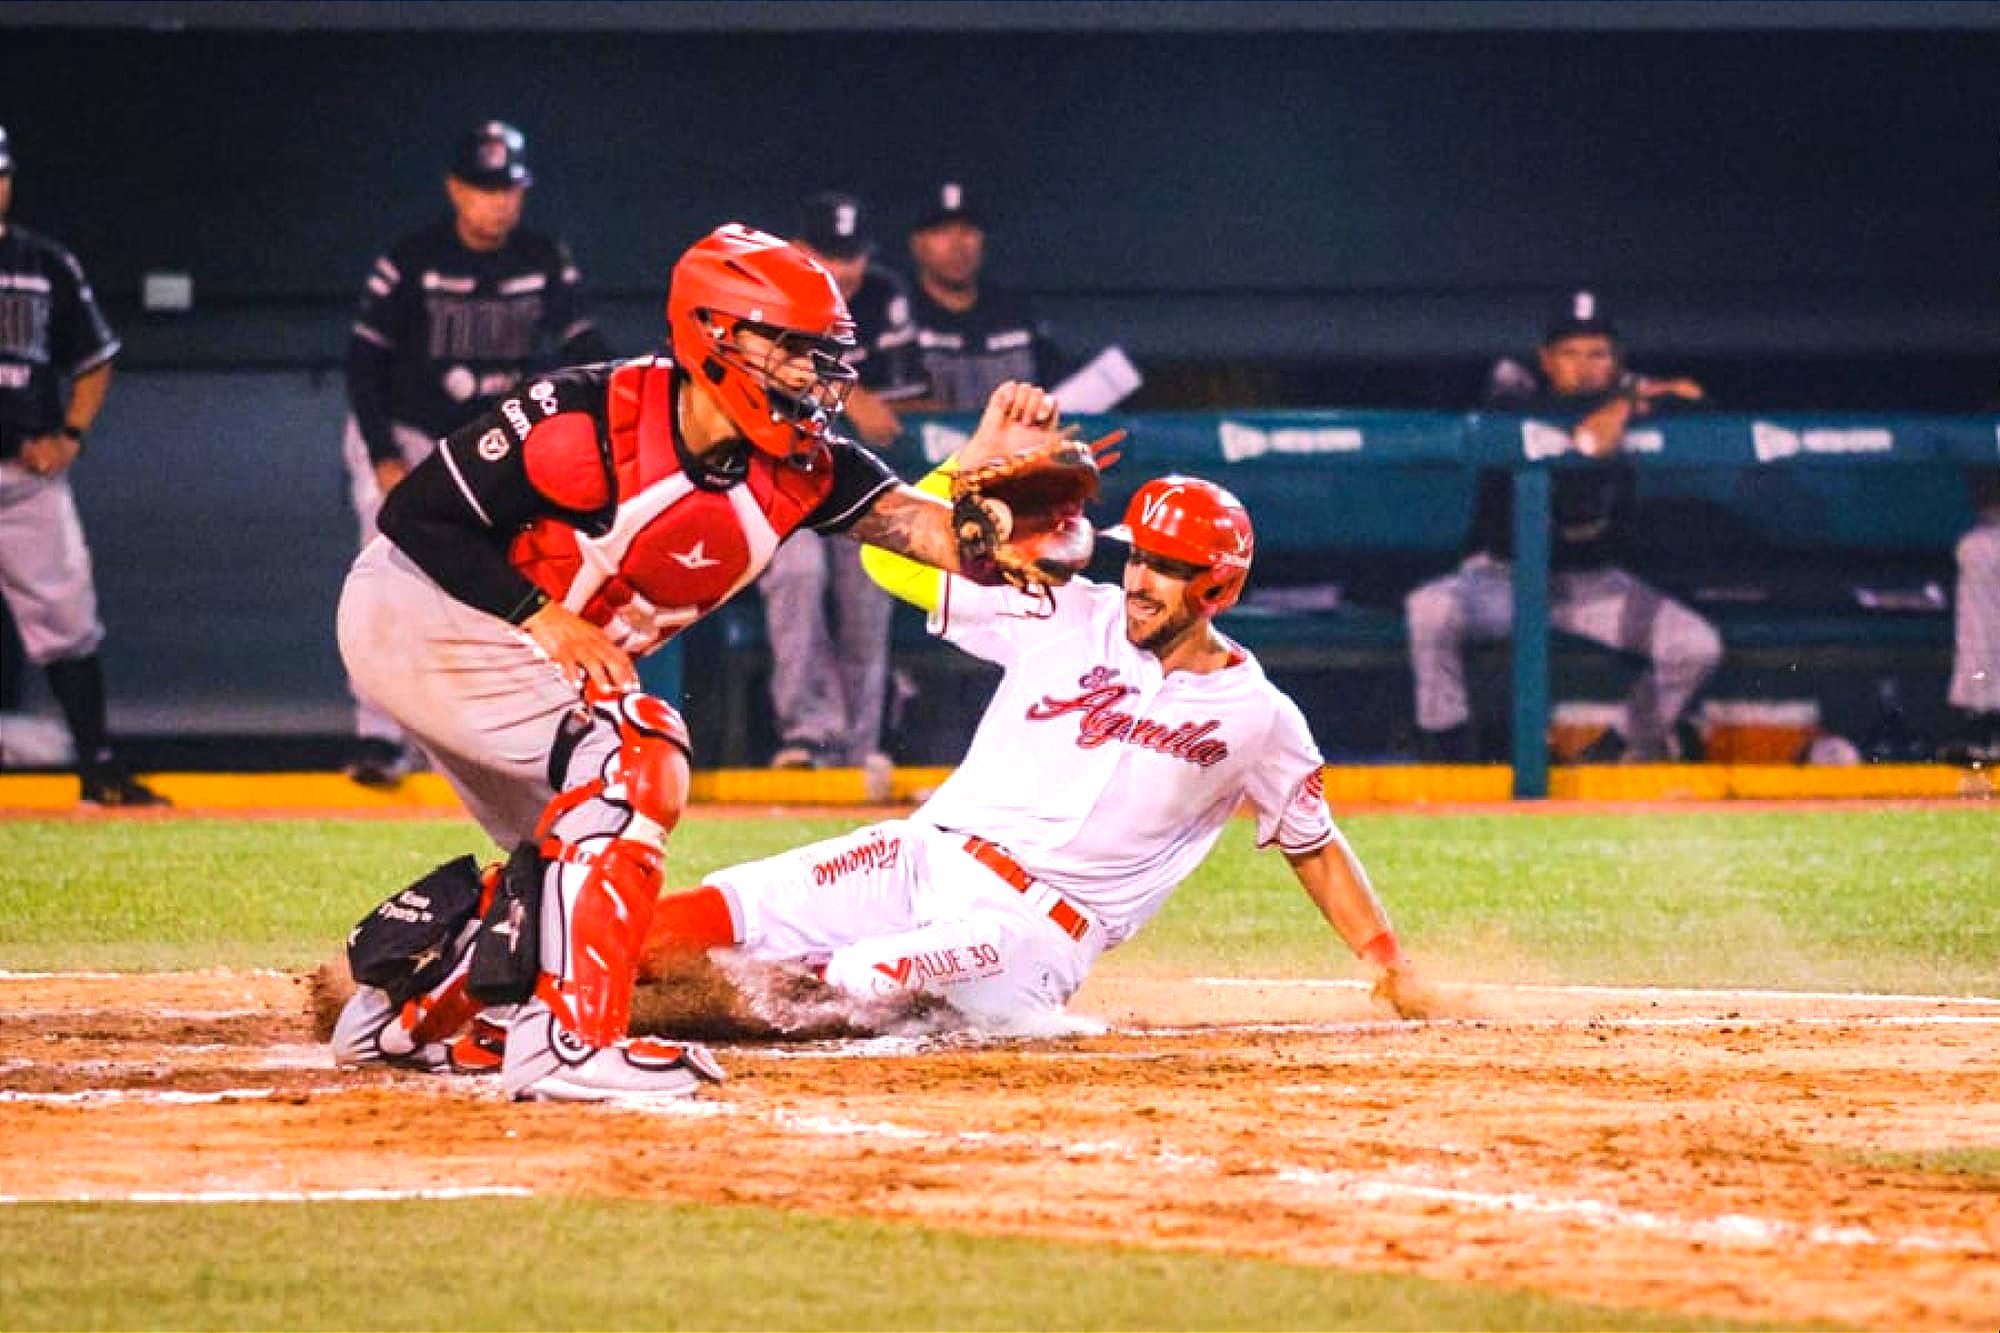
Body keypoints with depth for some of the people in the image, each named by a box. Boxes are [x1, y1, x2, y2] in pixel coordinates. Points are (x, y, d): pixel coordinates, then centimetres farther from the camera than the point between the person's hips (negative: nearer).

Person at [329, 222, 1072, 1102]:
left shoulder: (801, 470, -10)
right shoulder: (590, 421, -28)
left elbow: (947, 540, -19)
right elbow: (416, 513, -23)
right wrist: (542, 618, -28)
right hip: (416, 613, -9)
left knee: (569, 855, 16)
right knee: (634, 749, -26)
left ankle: (404, 1016, 34)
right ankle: (568, 1039, -30)